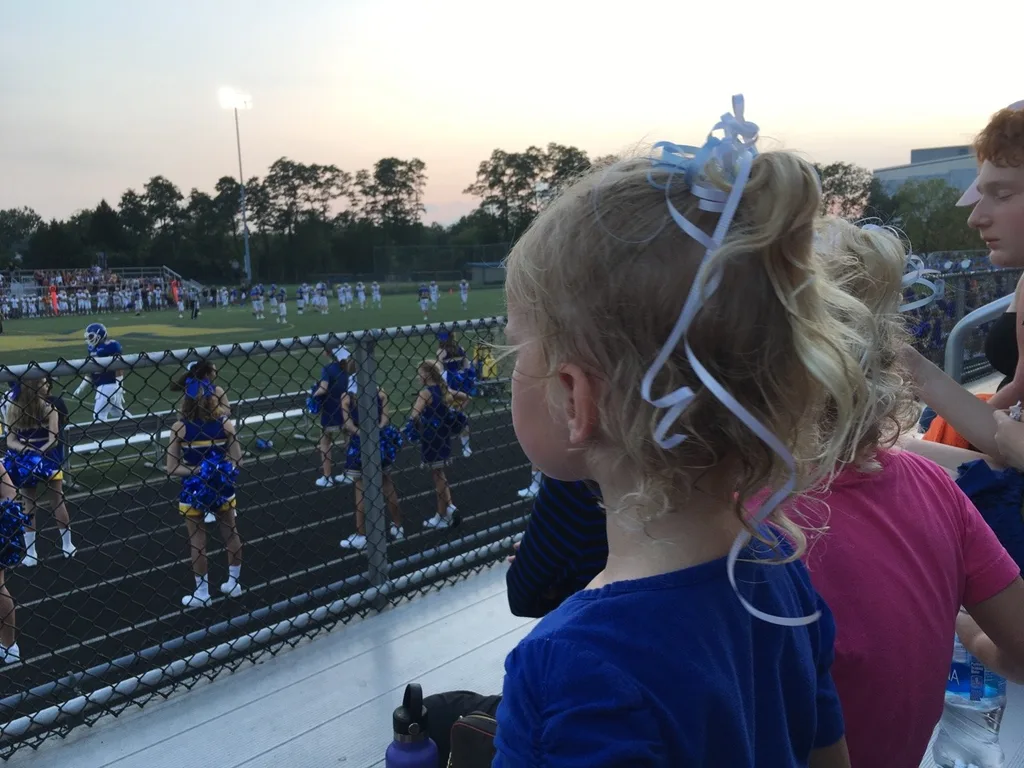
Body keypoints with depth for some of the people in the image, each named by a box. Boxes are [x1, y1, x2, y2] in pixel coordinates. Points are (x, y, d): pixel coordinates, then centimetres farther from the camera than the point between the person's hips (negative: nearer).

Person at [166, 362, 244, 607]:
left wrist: (196, 470, -9)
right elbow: (237, 462, -10)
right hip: (221, 488, 2)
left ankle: (202, 593, 23)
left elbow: (171, 469, -12)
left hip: (193, 492, -1)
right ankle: (234, 583, 31)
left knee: (197, 542, 12)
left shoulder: (179, 428, -12)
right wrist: (217, 467, -1)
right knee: (231, 533, 19)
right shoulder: (225, 424, -10)